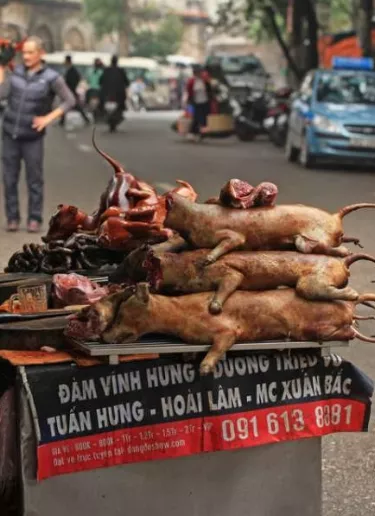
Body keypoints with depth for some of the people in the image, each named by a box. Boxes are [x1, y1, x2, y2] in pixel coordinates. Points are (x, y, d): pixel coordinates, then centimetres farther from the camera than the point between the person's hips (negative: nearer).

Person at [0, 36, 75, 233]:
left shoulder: (51, 77, -9)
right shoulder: (16, 72, 2)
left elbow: (70, 101, -7)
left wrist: (49, 118, -15)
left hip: (32, 137, -3)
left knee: (34, 179, 2)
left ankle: (34, 219, 11)